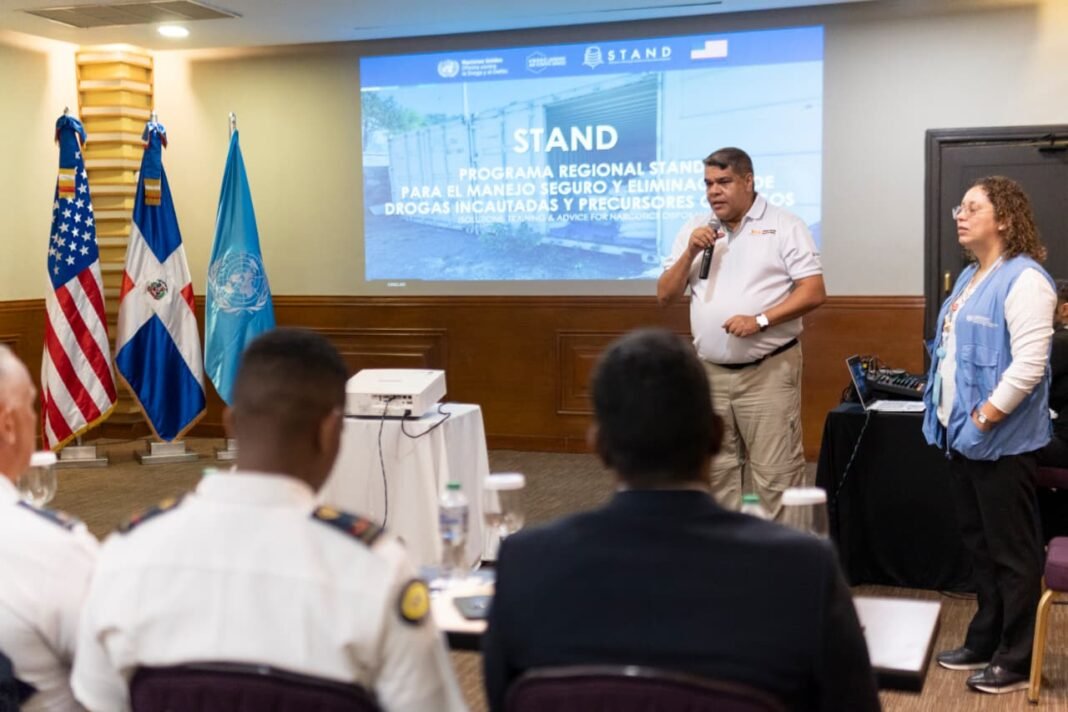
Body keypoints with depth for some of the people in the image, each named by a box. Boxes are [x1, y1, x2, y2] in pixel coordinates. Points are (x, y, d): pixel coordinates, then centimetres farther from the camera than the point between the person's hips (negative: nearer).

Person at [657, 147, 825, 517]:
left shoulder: (784, 225, -1)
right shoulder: (695, 229, 11)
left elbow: (814, 292, -8)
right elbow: (665, 295, 9)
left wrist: (760, 320, -19)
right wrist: (690, 253, -6)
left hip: (768, 371, -5)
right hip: (709, 372, 5)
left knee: (774, 474, -6)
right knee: (717, 471, 12)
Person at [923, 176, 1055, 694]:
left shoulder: (1024, 279, -16)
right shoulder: (970, 277, 13)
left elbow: (1028, 366, -23)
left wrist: (983, 419, -20)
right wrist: (954, 417, 13)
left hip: (1000, 439, -9)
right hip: (964, 433, 9)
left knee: (1012, 552, 2)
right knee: (979, 545, 18)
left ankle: (1016, 661, 12)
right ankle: (985, 642, 30)